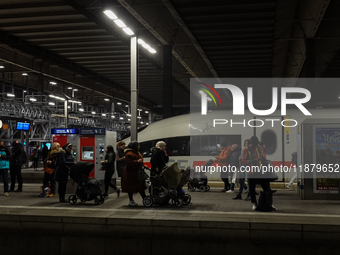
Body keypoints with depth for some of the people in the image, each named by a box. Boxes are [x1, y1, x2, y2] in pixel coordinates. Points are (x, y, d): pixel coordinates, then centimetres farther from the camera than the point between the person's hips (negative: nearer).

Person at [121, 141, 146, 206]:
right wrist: (137, 161, -29)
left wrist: (143, 165, 14)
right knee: (131, 187, -1)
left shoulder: (136, 152, 16)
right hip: (131, 173, -9)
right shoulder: (129, 154, -17)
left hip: (137, 172, 9)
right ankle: (131, 201, 9)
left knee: (141, 186, 9)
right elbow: (129, 163, -27)